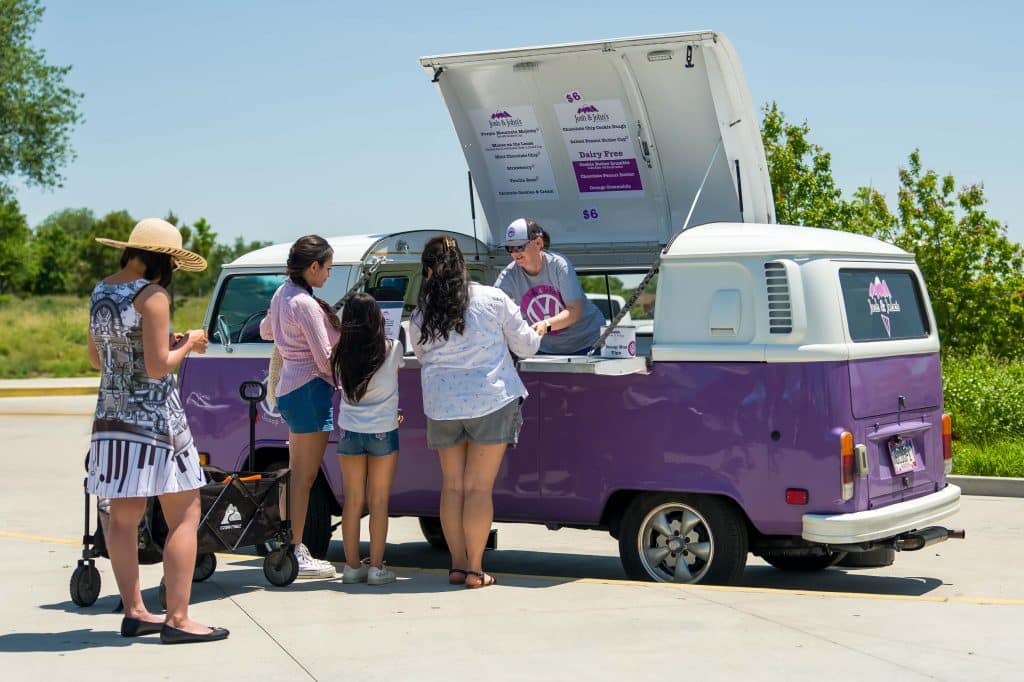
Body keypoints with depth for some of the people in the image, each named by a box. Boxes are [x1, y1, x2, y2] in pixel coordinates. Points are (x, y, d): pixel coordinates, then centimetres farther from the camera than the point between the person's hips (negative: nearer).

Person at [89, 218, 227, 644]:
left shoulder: (100, 293, 10)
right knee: (184, 515, -3)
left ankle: (133, 612, 17)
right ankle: (177, 619, -6)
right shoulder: (152, 296, -14)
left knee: (123, 517, 11)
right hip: (154, 418, -8)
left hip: (111, 416, 8)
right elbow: (158, 367, -18)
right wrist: (188, 344, 0)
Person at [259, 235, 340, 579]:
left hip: (289, 388, 10)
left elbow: (266, 331, 31)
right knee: (305, 476, -5)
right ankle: (296, 555, -2)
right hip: (310, 389, -10)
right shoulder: (306, 304, -18)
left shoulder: (282, 295, 11)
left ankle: (293, 549, 20)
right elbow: (325, 359, -17)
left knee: (297, 474, 14)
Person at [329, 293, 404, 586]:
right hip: (383, 432, -2)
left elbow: (340, 383, 5)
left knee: (352, 500, 10)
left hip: (349, 432, 2)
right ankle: (376, 567, 5)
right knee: (379, 501, 4)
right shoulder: (392, 349, -8)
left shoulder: (340, 354, -2)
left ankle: (352, 565, 14)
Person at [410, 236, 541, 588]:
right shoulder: (493, 299, -5)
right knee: (479, 488, 1)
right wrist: (539, 331, 25)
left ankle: (457, 565, 15)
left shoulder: (420, 317, 0)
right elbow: (525, 346, 3)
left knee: (452, 486, 12)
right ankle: (475, 569, 3)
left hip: (442, 407, 2)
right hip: (491, 402, -2)